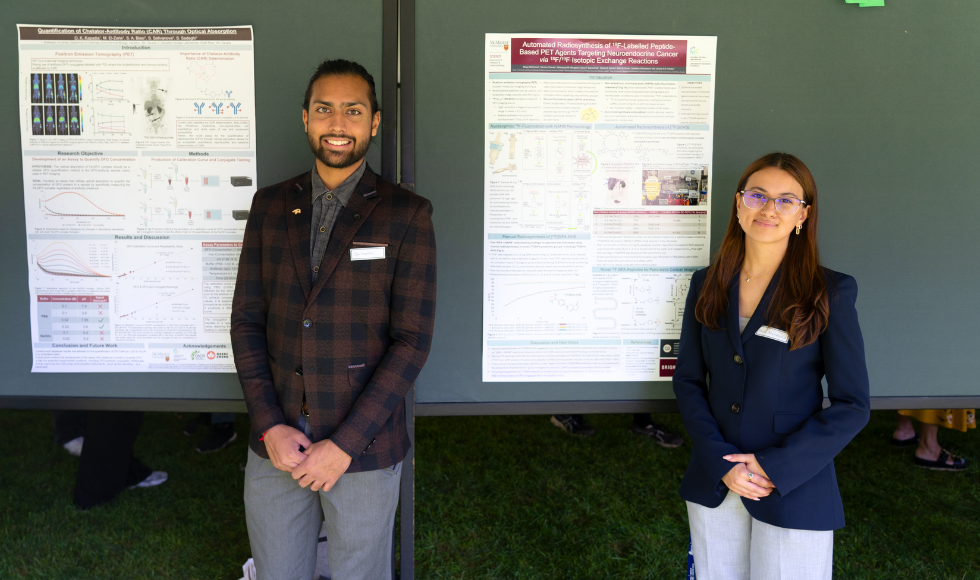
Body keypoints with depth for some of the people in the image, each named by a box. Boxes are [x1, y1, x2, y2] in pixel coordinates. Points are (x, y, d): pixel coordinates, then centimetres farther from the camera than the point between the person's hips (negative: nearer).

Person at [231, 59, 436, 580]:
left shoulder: (406, 215, -5)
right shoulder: (270, 205, 6)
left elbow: (412, 339, -9)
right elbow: (246, 320, 5)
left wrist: (345, 444, -13)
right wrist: (270, 425, -6)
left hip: (363, 451, -3)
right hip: (274, 445, 3)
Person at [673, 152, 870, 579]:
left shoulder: (829, 293, -6)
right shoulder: (707, 285, 4)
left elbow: (852, 404, -7)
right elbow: (687, 379, 4)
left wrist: (777, 466, -15)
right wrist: (721, 461, -9)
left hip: (793, 491, -3)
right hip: (713, 482, 3)